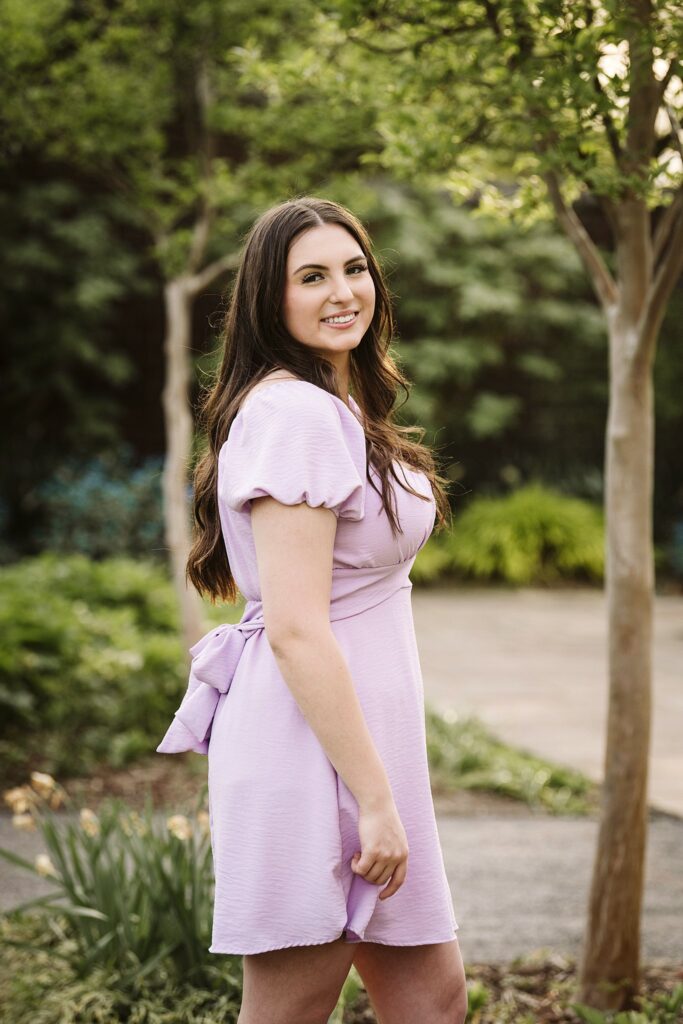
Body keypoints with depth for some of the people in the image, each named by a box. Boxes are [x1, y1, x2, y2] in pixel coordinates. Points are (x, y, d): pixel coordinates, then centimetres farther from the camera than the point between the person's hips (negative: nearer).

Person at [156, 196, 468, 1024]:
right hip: (315, 744, -10)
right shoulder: (297, 413, -16)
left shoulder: (337, 407, 15)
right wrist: (376, 798, -20)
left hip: (362, 731, 10)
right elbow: (296, 631, -22)